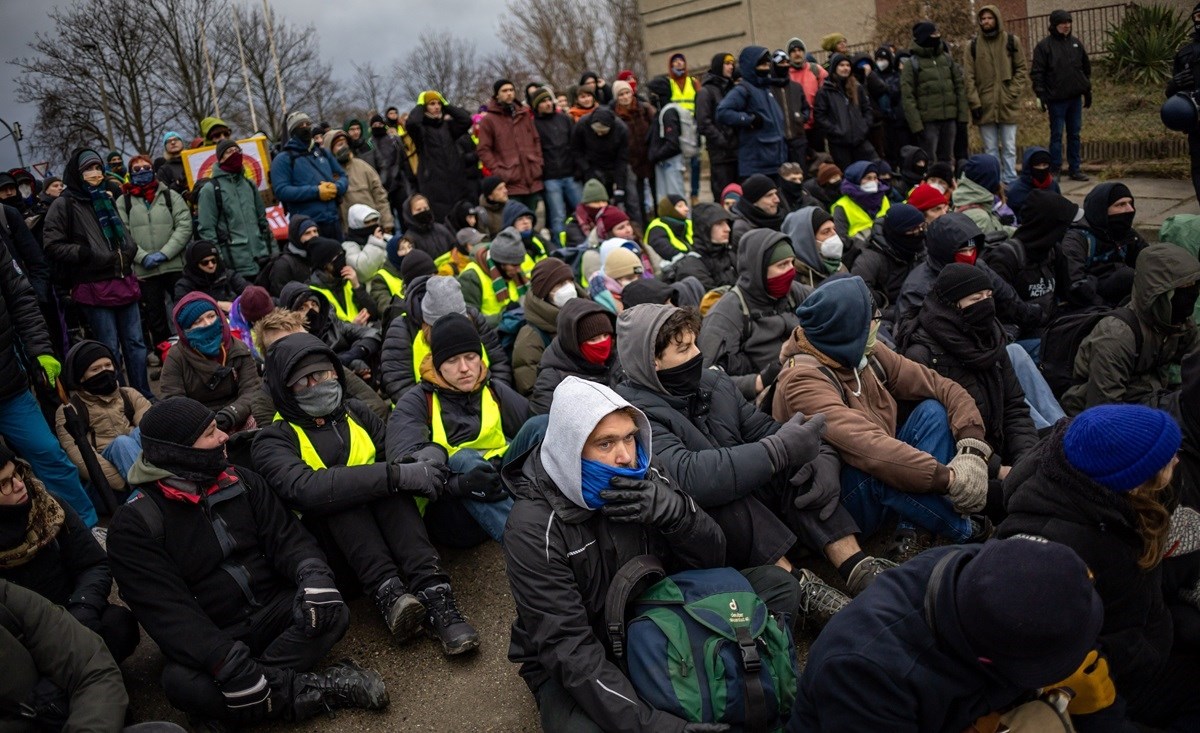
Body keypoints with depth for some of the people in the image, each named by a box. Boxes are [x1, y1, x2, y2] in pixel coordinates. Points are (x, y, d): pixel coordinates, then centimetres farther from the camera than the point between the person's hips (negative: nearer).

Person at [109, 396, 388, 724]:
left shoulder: (243, 482, 4)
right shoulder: (135, 524, -10)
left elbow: (286, 537, -2)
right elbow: (166, 611, -19)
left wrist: (314, 575, -27)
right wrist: (228, 662, -33)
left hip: (273, 611, 3)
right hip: (209, 640, -3)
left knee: (332, 612, -24)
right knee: (180, 683, -35)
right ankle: (315, 690, -27)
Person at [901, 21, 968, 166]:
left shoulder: (947, 58, 12)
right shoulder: (912, 64, -2)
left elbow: (960, 86, 12)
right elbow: (907, 97, -8)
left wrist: (962, 114, 5)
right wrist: (916, 124, -15)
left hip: (950, 117, 5)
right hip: (928, 120, -5)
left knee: (947, 158, 12)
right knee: (929, 160, -3)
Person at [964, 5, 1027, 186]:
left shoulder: (1012, 41, 5)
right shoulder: (973, 45, 4)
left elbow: (1022, 69, 7)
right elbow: (968, 77, 0)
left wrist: (1013, 93, -7)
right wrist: (974, 102, -8)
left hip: (1007, 105, 0)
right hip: (984, 106, 0)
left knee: (1009, 148, 3)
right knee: (990, 150, 5)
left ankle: (1010, 183, 9)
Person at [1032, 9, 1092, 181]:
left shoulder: (1076, 43, 12)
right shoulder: (1044, 45, -4)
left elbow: (1086, 68, 19)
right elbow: (1037, 72, -7)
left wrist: (1087, 90, 16)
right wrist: (1041, 94, -14)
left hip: (1075, 97, 5)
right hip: (1056, 99, -5)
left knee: (1075, 134, 8)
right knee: (1056, 135, -2)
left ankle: (1075, 169, 14)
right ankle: (1055, 170, 4)